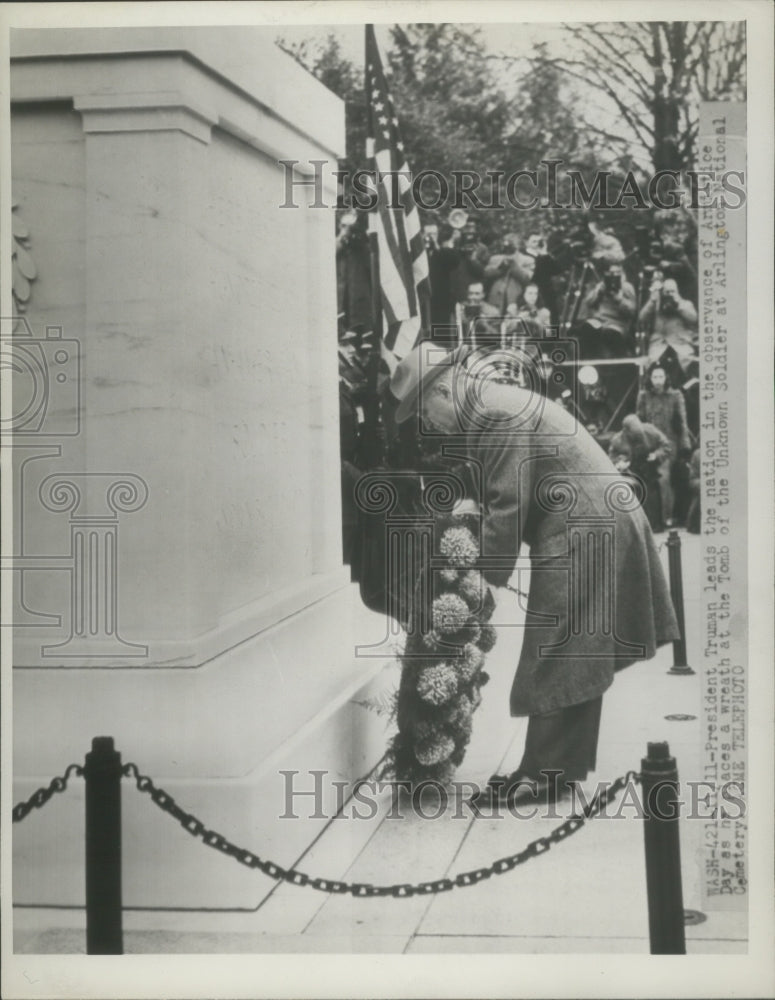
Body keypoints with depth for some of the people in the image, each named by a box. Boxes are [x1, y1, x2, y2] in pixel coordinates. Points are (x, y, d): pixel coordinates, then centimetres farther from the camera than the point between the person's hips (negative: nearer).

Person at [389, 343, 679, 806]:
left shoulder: (496, 415, -17)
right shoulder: (489, 407, 15)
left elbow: (507, 507, -19)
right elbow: (497, 500, 15)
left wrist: (485, 585, -14)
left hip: (583, 534, -10)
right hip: (594, 527, 10)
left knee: (555, 659, -5)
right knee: (573, 659, 13)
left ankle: (545, 773, 1)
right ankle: (562, 766, 19)